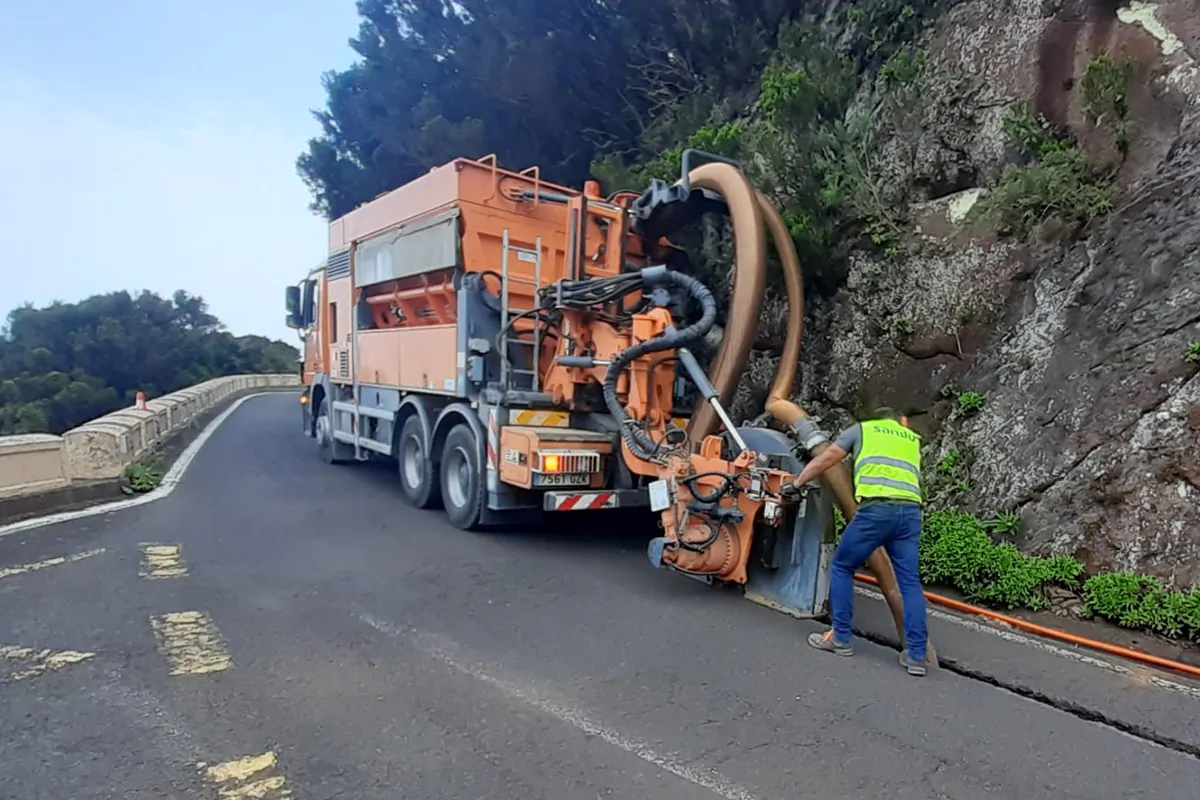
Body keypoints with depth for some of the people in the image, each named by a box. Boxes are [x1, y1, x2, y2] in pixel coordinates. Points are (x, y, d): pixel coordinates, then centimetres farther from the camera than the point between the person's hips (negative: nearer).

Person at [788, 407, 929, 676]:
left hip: (876, 509, -4)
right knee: (910, 582, 8)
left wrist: (796, 483, 30)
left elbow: (823, 462, 18)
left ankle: (841, 638, 12)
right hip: (910, 511, 4)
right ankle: (916, 655, 7)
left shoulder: (862, 429, 20)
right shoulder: (912, 439, 31)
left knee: (842, 567, 11)